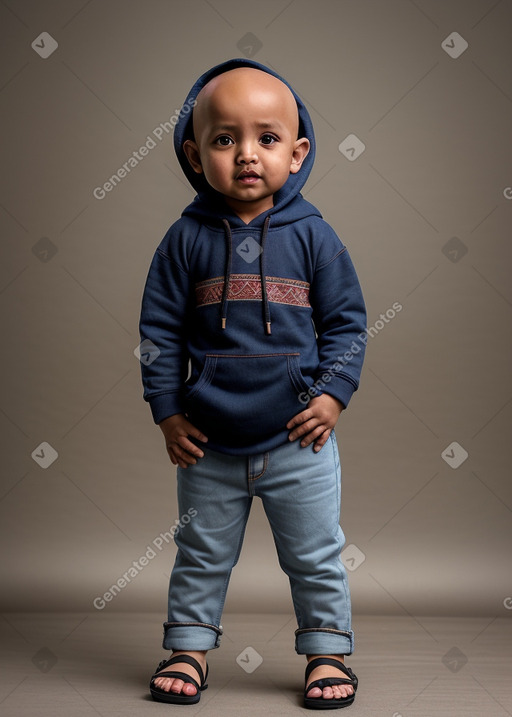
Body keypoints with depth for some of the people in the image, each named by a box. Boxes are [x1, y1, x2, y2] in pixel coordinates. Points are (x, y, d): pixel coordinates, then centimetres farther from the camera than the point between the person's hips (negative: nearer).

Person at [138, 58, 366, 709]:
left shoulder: (311, 234, -3)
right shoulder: (188, 238, -3)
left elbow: (346, 321, 1)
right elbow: (158, 327, 1)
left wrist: (333, 393, -8)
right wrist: (166, 410, -2)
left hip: (299, 438, 0)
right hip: (210, 444, 1)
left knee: (316, 557, 11)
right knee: (201, 557, 15)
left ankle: (327, 650, 28)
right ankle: (188, 647, 32)